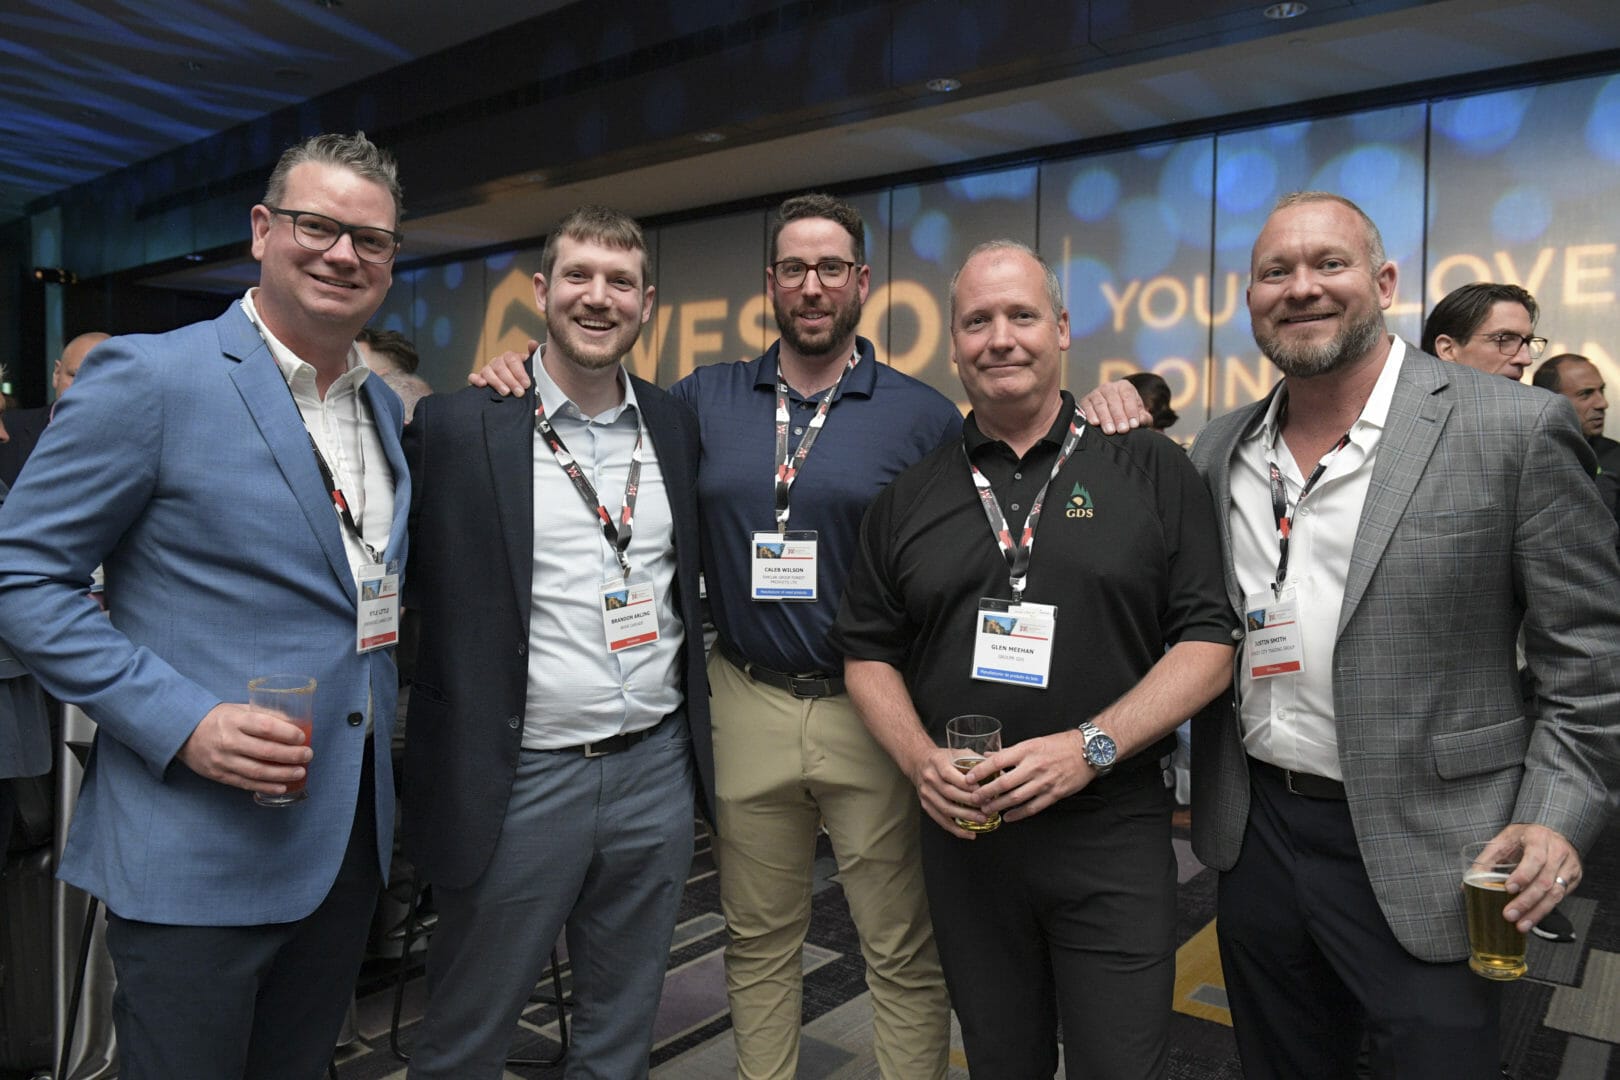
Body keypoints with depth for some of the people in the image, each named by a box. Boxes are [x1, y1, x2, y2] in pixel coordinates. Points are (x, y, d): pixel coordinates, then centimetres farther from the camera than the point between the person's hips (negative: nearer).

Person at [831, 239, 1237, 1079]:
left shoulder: (1151, 469, -1)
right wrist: (920, 759, -8)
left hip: (1114, 830, -2)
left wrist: (1091, 747, -17)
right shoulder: (909, 498, 6)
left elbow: (1209, 642, -5)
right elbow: (868, 655, 9)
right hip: (964, 833, 3)